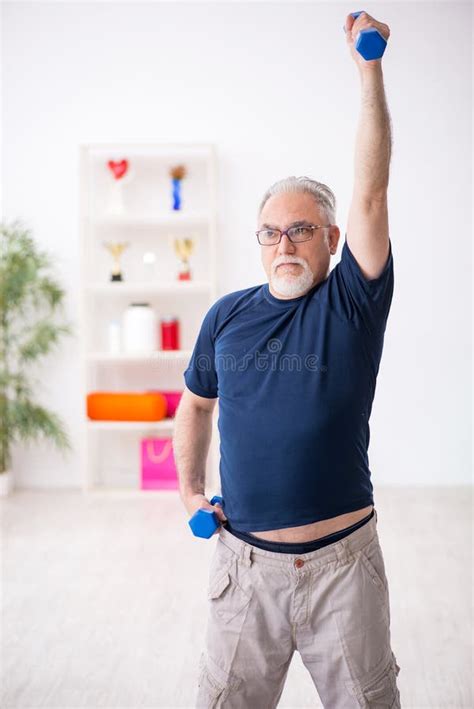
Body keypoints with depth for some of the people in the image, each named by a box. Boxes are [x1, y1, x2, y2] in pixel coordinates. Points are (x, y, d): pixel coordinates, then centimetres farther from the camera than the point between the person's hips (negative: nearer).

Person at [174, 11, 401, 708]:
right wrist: (190, 489, 13)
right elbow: (196, 403, 20)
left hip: (343, 561, -2)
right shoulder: (227, 315, 5)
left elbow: (371, 194, -14)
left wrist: (370, 71, -17)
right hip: (244, 562, 2)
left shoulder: (353, 304, -3)